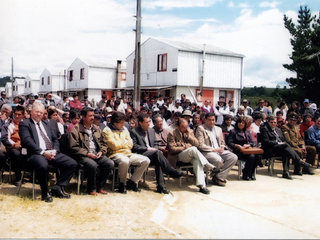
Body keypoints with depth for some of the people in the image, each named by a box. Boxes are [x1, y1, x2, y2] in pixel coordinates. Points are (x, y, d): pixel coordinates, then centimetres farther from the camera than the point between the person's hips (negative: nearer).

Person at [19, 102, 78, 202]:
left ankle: (57, 188, 2)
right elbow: (27, 141, -10)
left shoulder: (46, 124, 26)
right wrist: (43, 152, -18)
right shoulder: (24, 124, 5)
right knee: (43, 166, -39)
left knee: (72, 164, -9)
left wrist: (55, 150, -2)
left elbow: (55, 139, 21)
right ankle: (45, 193, -13)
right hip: (35, 153, -6)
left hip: (51, 153, 7)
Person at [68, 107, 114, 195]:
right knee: (93, 165, -35)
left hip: (97, 155, 6)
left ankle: (99, 186, -1)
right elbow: (73, 147, -8)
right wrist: (87, 153, -16)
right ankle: (91, 189, -10)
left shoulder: (96, 129, 19)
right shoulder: (76, 129, -1)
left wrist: (101, 151, 0)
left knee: (110, 163, -19)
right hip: (83, 156, -6)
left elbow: (103, 143, 21)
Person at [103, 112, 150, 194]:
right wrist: (125, 142, 4)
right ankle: (122, 184, -14)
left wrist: (120, 143, -4)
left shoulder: (124, 129, 19)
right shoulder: (107, 130, -3)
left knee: (145, 160, -10)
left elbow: (130, 145, 14)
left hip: (127, 153, 7)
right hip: (115, 154, -7)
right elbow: (114, 145, -13)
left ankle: (132, 182, 0)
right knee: (125, 161, -40)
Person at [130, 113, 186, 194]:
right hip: (141, 155, -5)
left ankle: (161, 185, -32)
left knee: (158, 160, -31)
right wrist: (147, 149, -15)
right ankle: (173, 172, -30)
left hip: (153, 154, 5)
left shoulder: (151, 130, 21)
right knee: (157, 153, -32)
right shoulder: (134, 132, 2)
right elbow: (134, 147, -6)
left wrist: (156, 149, -2)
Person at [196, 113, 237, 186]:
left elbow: (222, 143, 26)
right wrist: (213, 149, -15)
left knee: (234, 157, -18)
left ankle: (219, 177, -12)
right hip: (207, 152, -7)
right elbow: (200, 145, -9)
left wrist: (222, 148, 1)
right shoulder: (200, 128, -1)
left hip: (219, 151, 7)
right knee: (218, 160, -36)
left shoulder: (218, 129, 21)